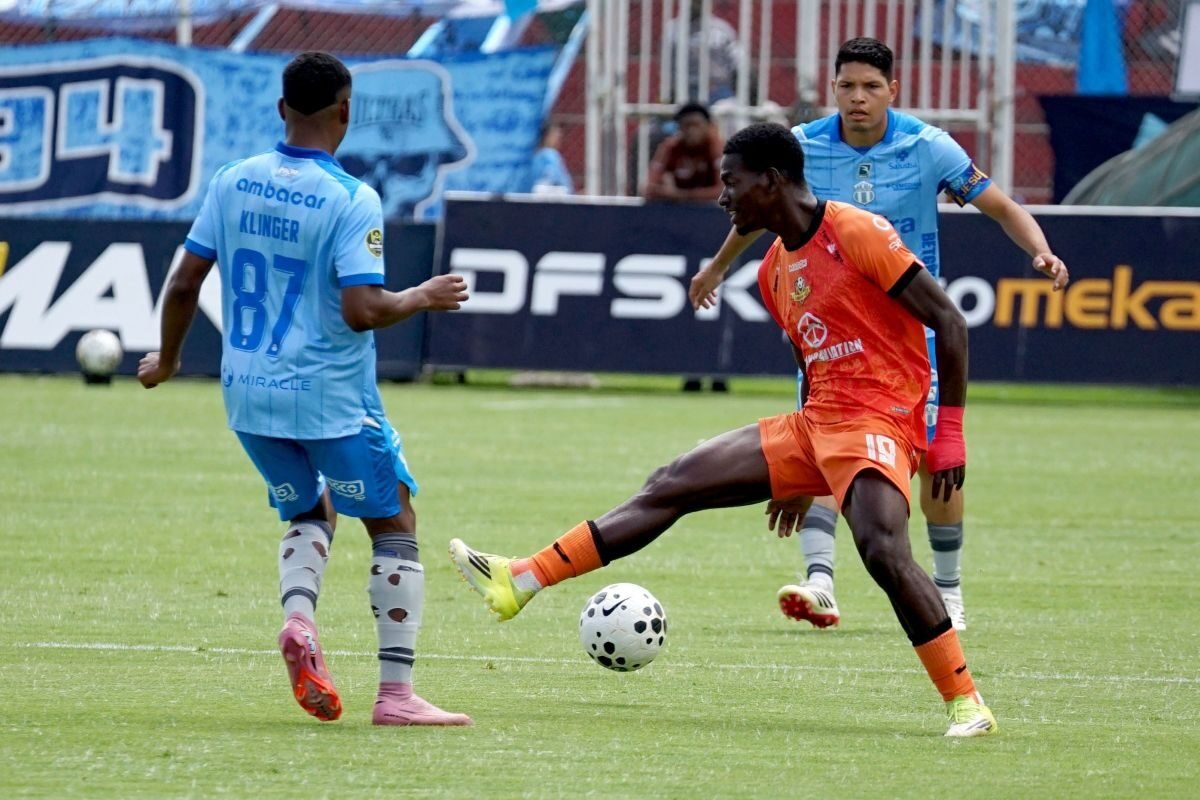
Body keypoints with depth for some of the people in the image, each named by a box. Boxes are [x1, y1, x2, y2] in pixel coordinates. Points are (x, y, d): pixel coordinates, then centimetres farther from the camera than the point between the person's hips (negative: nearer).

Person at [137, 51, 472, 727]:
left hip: (247, 394, 5)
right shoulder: (351, 200, -16)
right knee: (396, 527, 8)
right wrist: (422, 298, -4)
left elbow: (185, 283, 3)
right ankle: (396, 694, 1)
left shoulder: (232, 182, 0)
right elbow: (362, 310, -23)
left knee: (312, 513, 25)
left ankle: (299, 618, -5)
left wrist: (168, 360, 19)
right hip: (332, 397, -5)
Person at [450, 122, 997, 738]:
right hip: (813, 423, 9)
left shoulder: (855, 234, -11)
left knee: (883, 551, -32)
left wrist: (950, 434, -15)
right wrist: (799, 476, 29)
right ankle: (520, 582, 7)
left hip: (877, 420, -9)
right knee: (671, 486, 5)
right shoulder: (774, 271, 15)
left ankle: (965, 703, -22)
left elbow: (948, 321, -12)